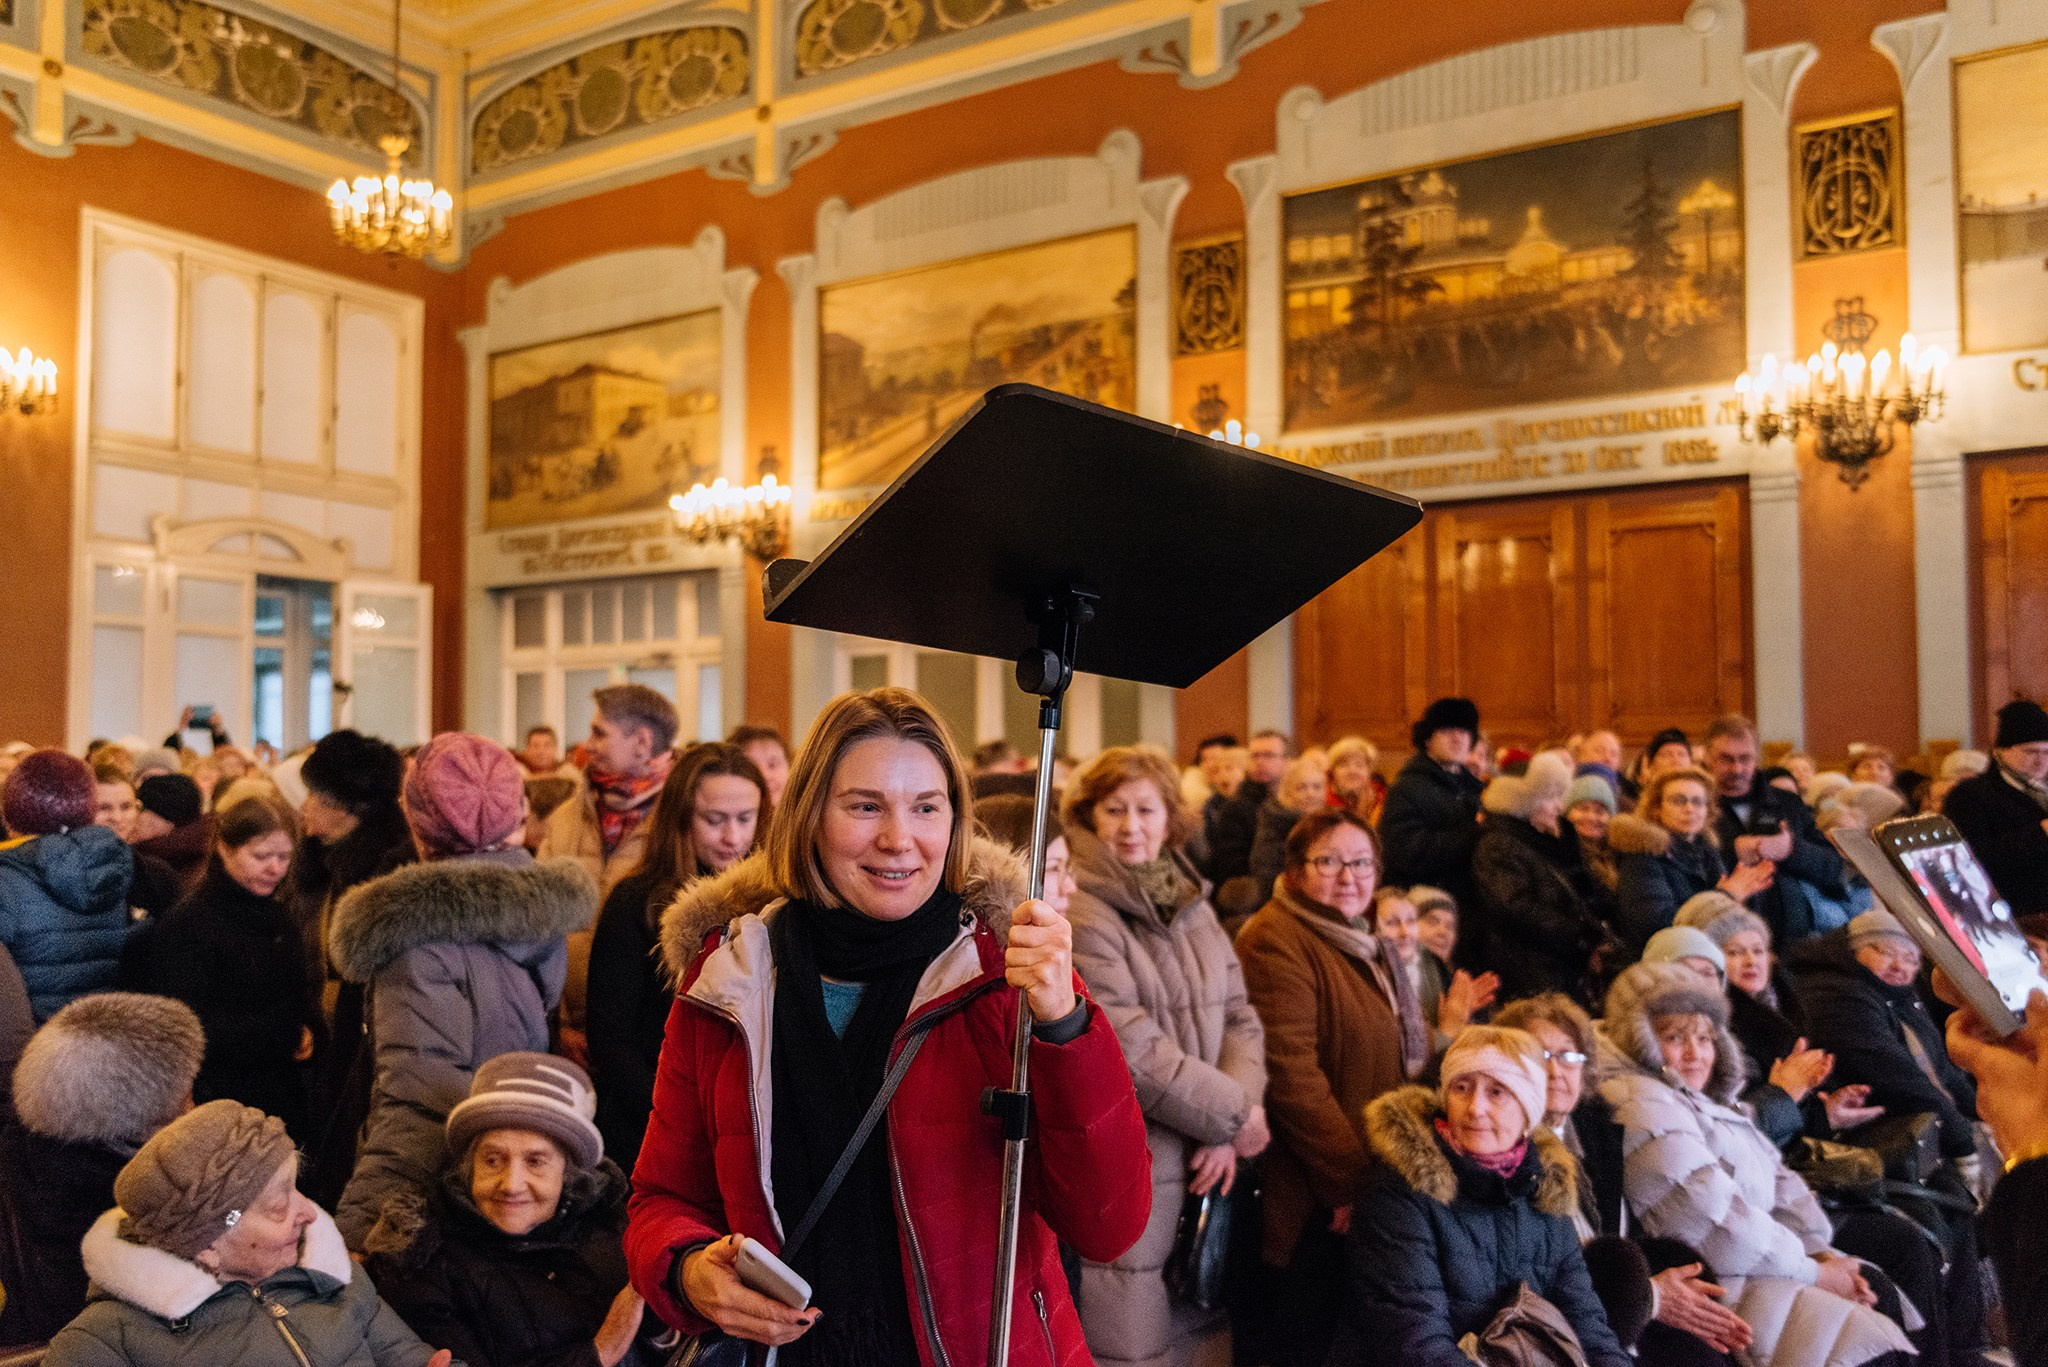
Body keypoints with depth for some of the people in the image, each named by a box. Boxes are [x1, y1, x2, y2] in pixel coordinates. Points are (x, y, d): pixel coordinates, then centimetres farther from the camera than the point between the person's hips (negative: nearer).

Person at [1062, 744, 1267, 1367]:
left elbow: (1240, 1019, 7)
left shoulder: (1192, 905, 11)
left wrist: (1228, 1126, -8)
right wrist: (1233, 1114, -10)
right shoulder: (1080, 915, -13)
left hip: (1206, 1168, 7)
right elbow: (1131, 1052, -19)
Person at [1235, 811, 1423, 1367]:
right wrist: (1348, 1183, -21)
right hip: (1317, 1204, -9)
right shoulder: (1276, 940, -16)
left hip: (1378, 1188, 9)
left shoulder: (1366, 944, 15)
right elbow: (1292, 1074, -23)